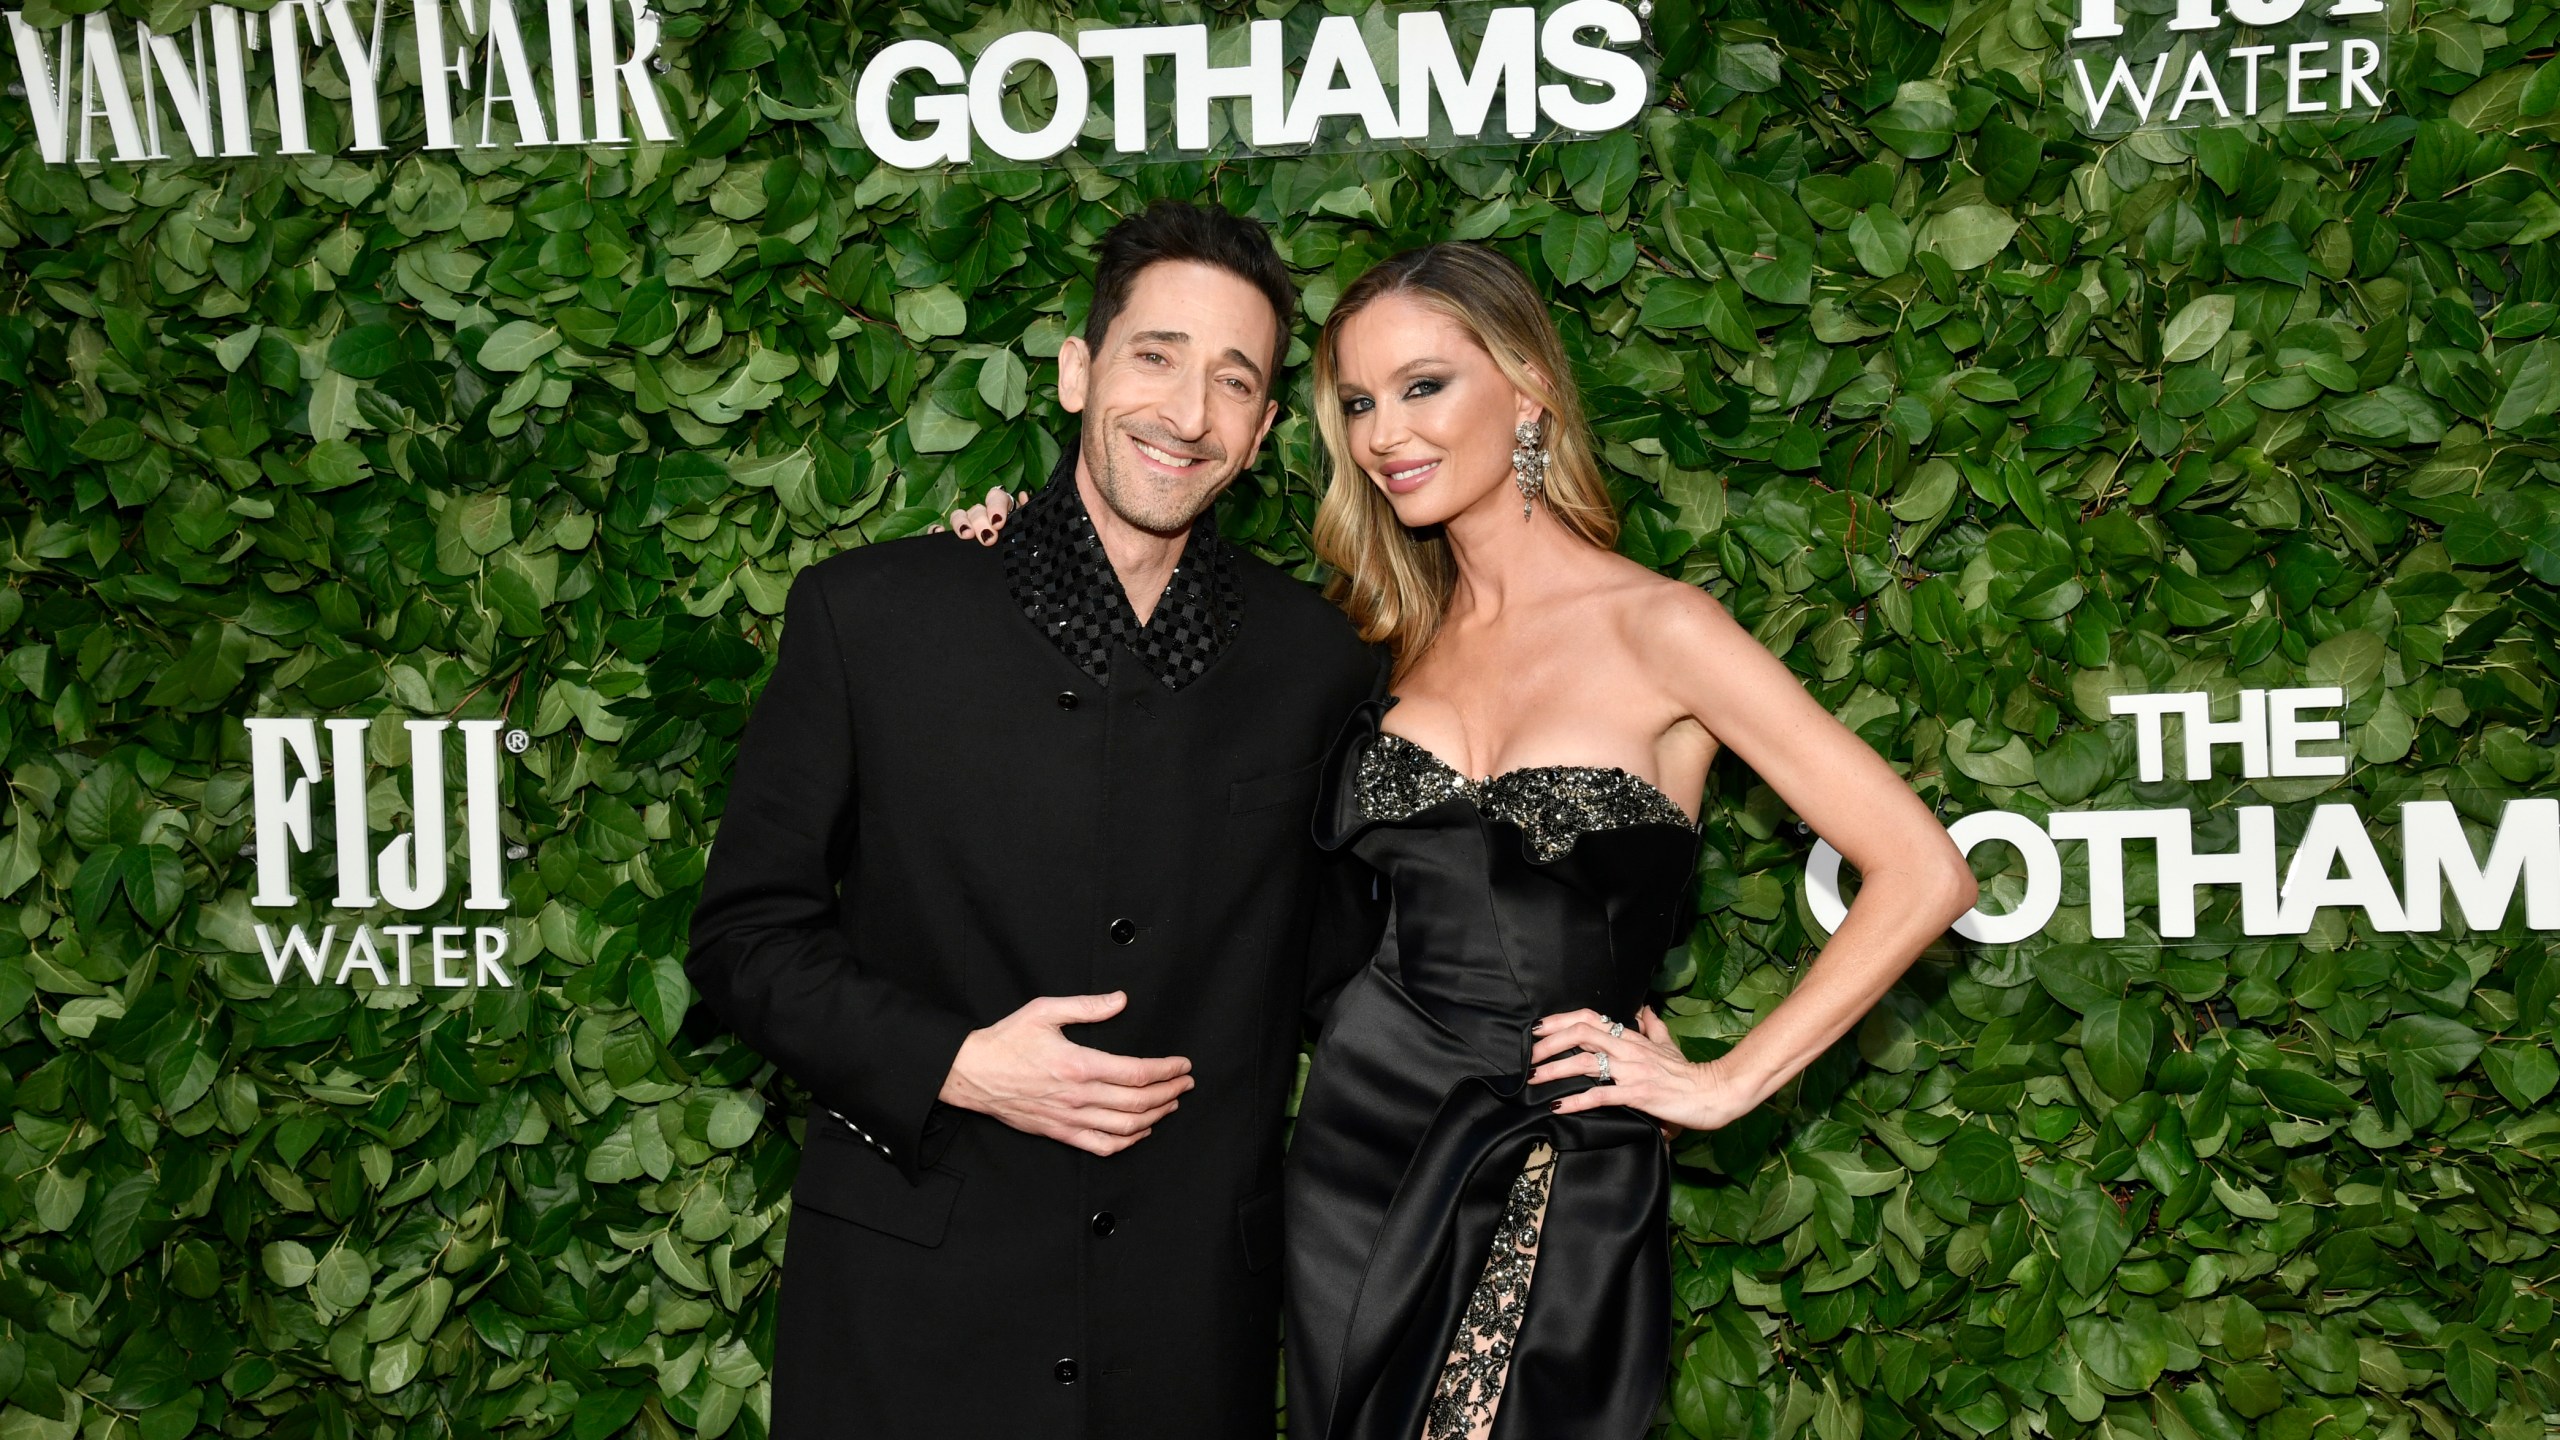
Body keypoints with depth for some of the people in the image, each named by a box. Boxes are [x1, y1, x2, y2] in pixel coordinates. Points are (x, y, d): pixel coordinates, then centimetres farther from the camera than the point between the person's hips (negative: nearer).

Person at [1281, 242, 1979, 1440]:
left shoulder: (1655, 630, -10)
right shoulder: (1404, 635, 8)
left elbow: (1923, 874, -12)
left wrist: (1727, 1083, -10)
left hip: (1560, 1186, -5)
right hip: (1367, 1130, 5)